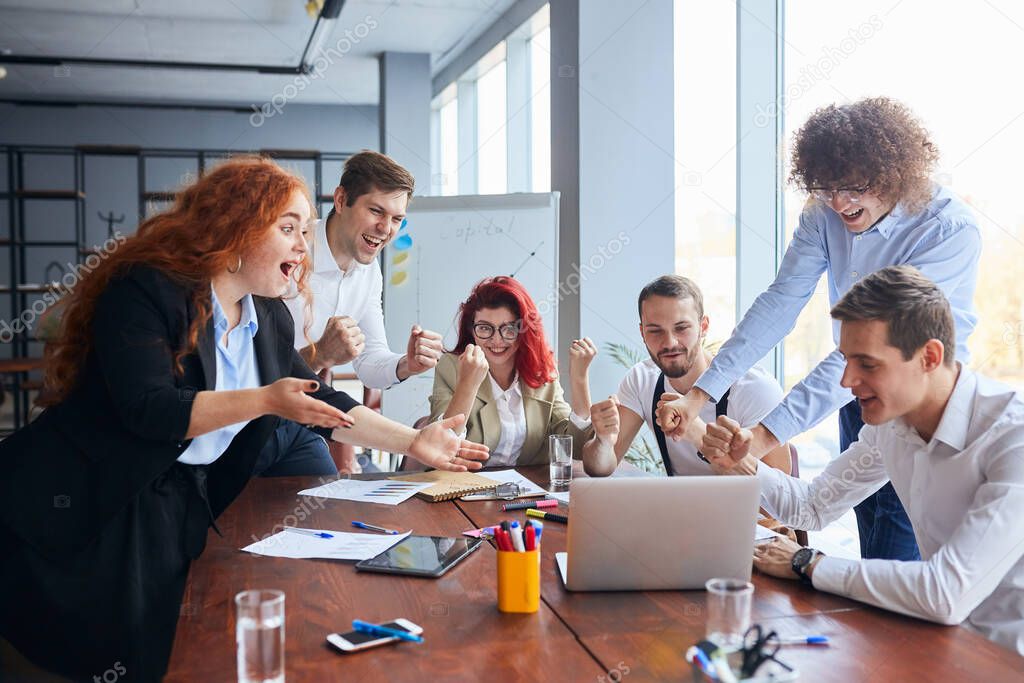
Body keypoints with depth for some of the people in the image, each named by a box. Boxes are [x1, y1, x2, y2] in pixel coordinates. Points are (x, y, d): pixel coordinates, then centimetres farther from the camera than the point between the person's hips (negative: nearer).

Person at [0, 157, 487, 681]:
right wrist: (265, 400, -33)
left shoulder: (270, 319, 5)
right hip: (79, 507, -7)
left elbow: (318, 401, 10)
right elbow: (148, 408, -27)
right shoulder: (147, 290, -18)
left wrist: (412, 442, 4)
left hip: (182, 508, 7)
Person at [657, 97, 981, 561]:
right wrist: (700, 393, -21)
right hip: (857, 400, 5)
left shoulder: (951, 231, -23)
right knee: (870, 557, 14)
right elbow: (780, 303, -9)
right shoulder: (824, 214, -6)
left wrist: (769, 433, -37)